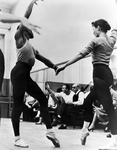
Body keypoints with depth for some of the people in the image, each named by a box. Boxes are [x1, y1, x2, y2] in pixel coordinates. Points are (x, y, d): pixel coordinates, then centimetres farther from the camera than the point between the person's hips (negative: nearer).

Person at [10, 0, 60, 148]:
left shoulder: (30, 46, 26)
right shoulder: (19, 37, 4)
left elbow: (41, 57, 24)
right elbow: (26, 17, -4)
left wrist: (54, 66, 15)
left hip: (26, 75, 9)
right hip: (18, 73, -9)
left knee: (43, 99, 5)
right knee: (18, 105, -6)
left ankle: (50, 131, 8)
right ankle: (17, 138, 1)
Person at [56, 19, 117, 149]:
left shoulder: (96, 40, -7)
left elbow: (81, 55, -12)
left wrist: (64, 66, -11)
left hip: (100, 74, -9)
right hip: (106, 74, 9)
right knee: (87, 102, 20)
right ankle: (84, 130, 27)